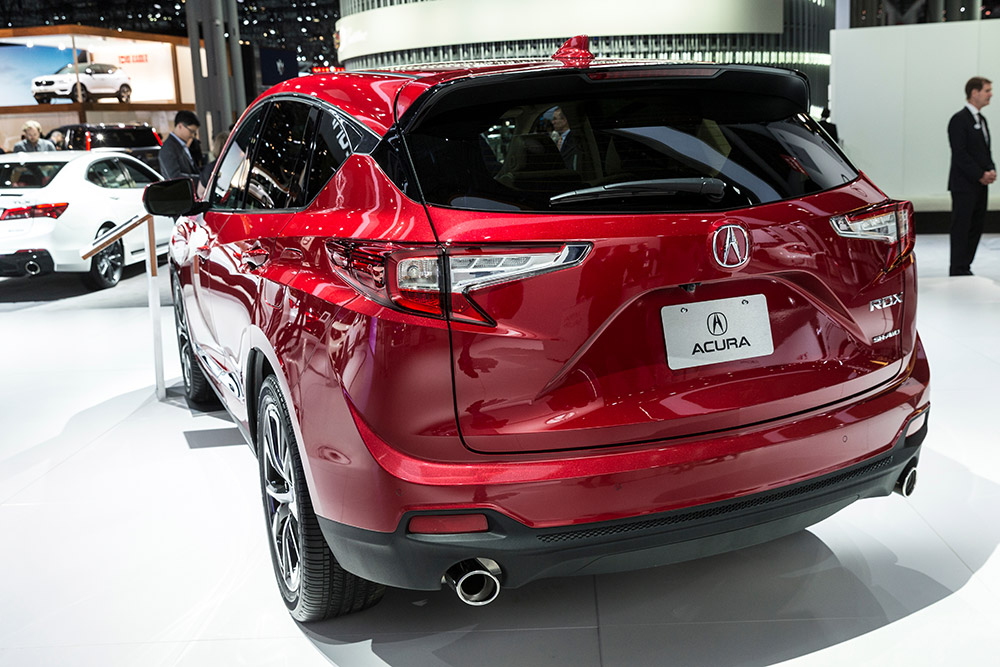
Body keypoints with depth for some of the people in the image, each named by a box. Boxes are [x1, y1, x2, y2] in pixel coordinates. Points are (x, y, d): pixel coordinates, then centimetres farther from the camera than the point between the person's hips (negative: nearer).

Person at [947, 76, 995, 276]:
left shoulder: (981, 119, 17)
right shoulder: (959, 120, -10)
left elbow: (985, 150, 21)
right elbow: (960, 154, -16)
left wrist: (991, 170, 3)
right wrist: (980, 175, -15)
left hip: (980, 185, 9)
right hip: (964, 185, -9)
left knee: (976, 227, 8)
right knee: (961, 228, -5)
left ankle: (965, 267, 15)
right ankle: (958, 271, -1)